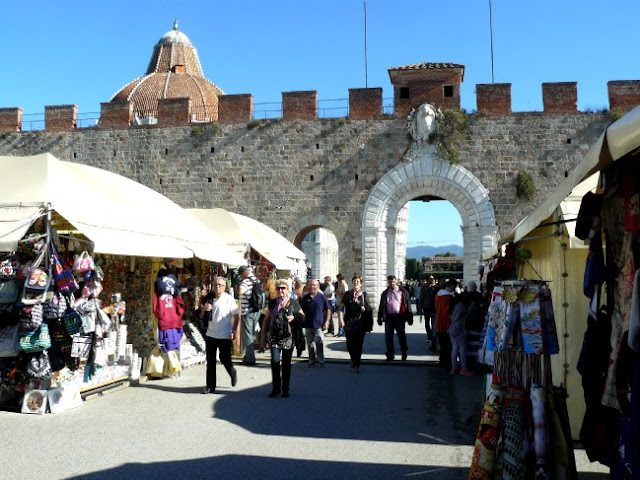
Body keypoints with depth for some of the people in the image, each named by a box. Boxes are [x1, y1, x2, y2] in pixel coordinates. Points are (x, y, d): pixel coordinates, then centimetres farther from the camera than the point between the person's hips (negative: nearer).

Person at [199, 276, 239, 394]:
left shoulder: (229, 299, -6)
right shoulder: (209, 299, 6)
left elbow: (236, 316, -4)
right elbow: (202, 316, 12)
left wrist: (233, 331, -11)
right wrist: (203, 309, -9)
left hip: (225, 336, -4)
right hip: (210, 335, 4)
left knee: (225, 359, 3)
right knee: (210, 361, 5)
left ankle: (233, 374, 34)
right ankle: (210, 387, 12)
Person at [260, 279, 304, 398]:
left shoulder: (293, 303, 3)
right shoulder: (272, 303, 8)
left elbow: (302, 316, 10)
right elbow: (266, 319, 15)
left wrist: (293, 318, -11)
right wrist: (264, 334, 11)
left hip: (288, 337, -1)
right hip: (274, 337, 1)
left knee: (286, 363, 6)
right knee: (275, 361, -8)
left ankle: (285, 389, 16)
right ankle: (276, 388, 4)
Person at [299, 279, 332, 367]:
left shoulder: (322, 297, -2)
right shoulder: (305, 298, 5)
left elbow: (328, 310, 4)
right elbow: (301, 310, 14)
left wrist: (326, 322, -2)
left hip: (318, 324, -3)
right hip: (308, 325, 3)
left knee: (319, 343, -3)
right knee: (310, 344, 8)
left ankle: (321, 361, 8)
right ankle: (311, 361, 18)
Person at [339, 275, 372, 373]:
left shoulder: (364, 295, 8)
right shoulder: (347, 294, 7)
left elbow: (369, 309, 16)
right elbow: (340, 308, 6)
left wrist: (364, 309, -6)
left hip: (360, 323, -1)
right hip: (349, 323, 1)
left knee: (358, 344, -3)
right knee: (350, 344, 6)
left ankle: (356, 365, 4)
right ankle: (353, 360, 32)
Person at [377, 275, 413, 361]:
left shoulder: (403, 292, 4)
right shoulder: (385, 293, 12)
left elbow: (408, 305, 3)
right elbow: (381, 307, 14)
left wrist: (410, 318, -1)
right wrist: (380, 318, 8)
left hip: (399, 317, -2)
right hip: (388, 318, 3)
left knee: (401, 335, 4)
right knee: (388, 336, 3)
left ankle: (404, 353, 21)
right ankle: (390, 354, 12)